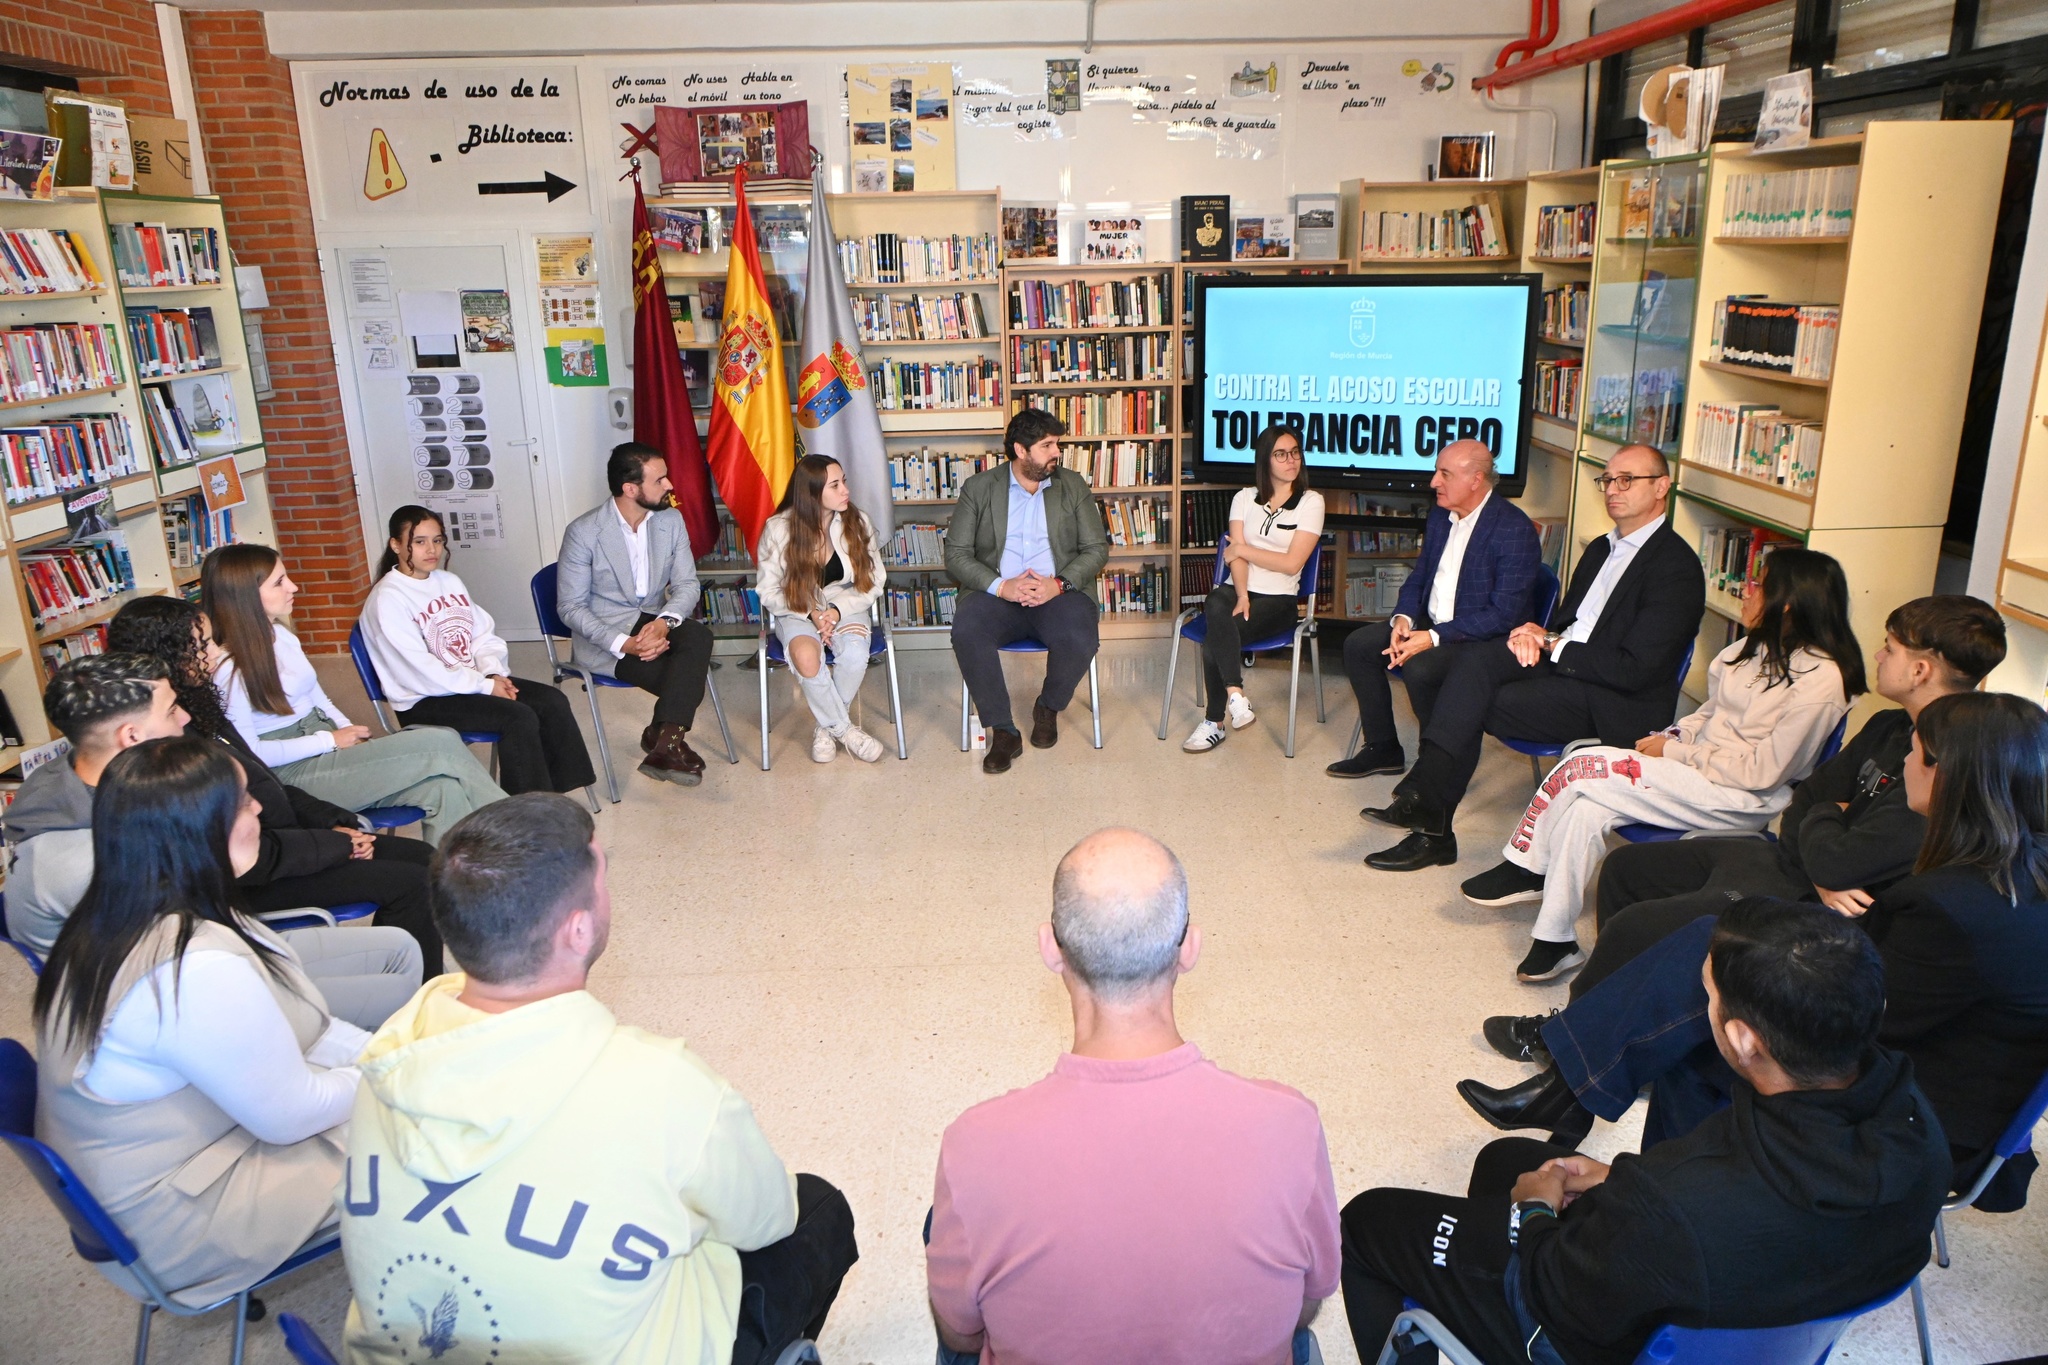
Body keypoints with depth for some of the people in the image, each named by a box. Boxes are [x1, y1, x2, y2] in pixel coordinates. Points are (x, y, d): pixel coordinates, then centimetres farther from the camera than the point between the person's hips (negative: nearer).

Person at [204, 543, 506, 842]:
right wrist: (331, 741, -12)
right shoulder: (229, 668, -12)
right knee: (441, 744, -22)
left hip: (327, 742, 8)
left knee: (442, 788, -23)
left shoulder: (280, 636, 12)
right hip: (292, 773, -8)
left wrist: (349, 730, 1)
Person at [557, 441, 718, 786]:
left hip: (654, 623, 5)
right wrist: (623, 643, -25)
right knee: (688, 674, -28)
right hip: (603, 634, -5)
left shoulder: (671, 520, 2)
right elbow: (570, 607, -10)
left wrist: (664, 622, -23)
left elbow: (686, 583, -1)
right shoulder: (583, 532, -12)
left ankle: (663, 738, -30)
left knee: (698, 635, -30)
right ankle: (668, 739, -7)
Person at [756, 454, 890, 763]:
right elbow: (769, 592, -5)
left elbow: (873, 582, -2)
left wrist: (838, 610, -18)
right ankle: (845, 729, -12)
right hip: (796, 610, -1)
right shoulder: (778, 529, -11)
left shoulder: (858, 523, -7)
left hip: (846, 606, 1)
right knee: (806, 656, -35)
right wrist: (811, 613, -20)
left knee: (855, 654, -33)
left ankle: (827, 726, -7)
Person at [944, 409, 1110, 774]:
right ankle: (1003, 731, -19)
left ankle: (1048, 707, 1)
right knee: (966, 631, -33)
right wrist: (1001, 586, -16)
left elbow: (1096, 549, 6)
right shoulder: (978, 489, 6)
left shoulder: (1073, 486, 10)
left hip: (1058, 593, 1)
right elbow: (956, 553, 1)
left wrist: (1059, 584, -13)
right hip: (997, 593, 0)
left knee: (1080, 637, -33)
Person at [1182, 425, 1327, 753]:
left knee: (1215, 637, -30)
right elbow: (1235, 556, 0)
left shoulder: (1311, 502, 1)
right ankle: (1235, 696, -39)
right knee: (1217, 609, -36)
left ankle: (1214, 723, -20)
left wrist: (1243, 549, -4)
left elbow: (1292, 563, -8)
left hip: (1278, 599, -3)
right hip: (1236, 589, 3)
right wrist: (1241, 596, -17)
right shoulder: (1244, 498, 11)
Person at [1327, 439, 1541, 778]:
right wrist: (1403, 618, -7)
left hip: (1484, 638, -8)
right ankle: (1382, 749, 6)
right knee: (1358, 644, -6)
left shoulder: (1515, 529, -18)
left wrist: (1434, 637, -26)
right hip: (1430, 625, 8)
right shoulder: (1440, 515, 8)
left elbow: (1504, 614, -22)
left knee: (1420, 667, -32)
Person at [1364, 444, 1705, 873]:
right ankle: (1423, 800, -25)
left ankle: (1433, 829, -12)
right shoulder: (1601, 548, 18)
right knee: (1473, 661, -20)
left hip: (1614, 703, -8)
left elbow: (1635, 669, -17)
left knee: (1472, 706, -21)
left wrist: (1550, 643, -12)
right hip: (1558, 661, 8)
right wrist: (1536, 634, -4)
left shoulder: (1676, 566, -10)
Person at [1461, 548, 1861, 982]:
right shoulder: (1759, 646, 8)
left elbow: (1761, 771, -18)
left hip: (1744, 800, -8)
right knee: (1586, 808, -16)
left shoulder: (1822, 680, -17)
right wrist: (1672, 735, -2)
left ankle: (1526, 868, -2)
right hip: (1696, 767, 8)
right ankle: (1554, 941, -8)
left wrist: (1675, 752, -13)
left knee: (1581, 771, -21)